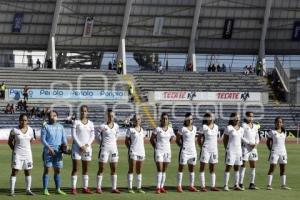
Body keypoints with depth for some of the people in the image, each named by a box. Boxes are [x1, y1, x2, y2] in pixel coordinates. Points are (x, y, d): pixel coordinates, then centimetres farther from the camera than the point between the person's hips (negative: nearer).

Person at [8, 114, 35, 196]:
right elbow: (10, 142, 2)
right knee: (14, 171, -6)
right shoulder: (14, 130, -6)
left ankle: (28, 190, 18)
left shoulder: (30, 130, 3)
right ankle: (12, 191, -4)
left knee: (28, 172, 8)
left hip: (28, 153, 4)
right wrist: (14, 149, -3)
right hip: (17, 154, -4)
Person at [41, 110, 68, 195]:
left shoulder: (60, 127, 15)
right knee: (47, 169, -5)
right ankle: (45, 189, -4)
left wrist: (64, 144, -5)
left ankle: (58, 189, 13)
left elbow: (64, 137, 16)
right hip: (48, 151, -4)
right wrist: (49, 148, -17)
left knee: (58, 170, 7)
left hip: (58, 151, 4)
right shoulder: (45, 126, 1)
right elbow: (43, 139, -5)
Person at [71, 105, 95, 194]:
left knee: (86, 169, 7)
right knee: (75, 168, -6)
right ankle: (73, 188, -6)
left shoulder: (90, 123, 10)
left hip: (87, 148, 4)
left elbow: (92, 136, 7)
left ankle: (85, 188, 11)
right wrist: (80, 145, -14)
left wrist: (87, 145, -8)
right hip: (77, 147, -4)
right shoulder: (76, 122, -1)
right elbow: (74, 135, -6)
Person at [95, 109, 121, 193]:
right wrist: (102, 143, 3)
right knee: (101, 168, -1)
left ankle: (114, 188, 9)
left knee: (114, 169, 5)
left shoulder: (116, 126, 7)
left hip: (113, 148, 5)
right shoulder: (103, 126, -8)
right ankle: (98, 187, 2)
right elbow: (97, 136, -1)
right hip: (104, 149, -5)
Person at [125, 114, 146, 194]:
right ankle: (130, 188, -3)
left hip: (141, 151, 5)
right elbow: (126, 141, -1)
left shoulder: (142, 130, 13)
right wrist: (129, 148, -10)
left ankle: (139, 188, 12)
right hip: (133, 151, -5)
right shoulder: (130, 130, -2)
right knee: (131, 170, -4)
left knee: (139, 171, 8)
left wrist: (142, 149, 9)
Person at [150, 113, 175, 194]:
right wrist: (156, 147, -1)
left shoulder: (170, 129, 4)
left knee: (164, 170, 8)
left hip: (167, 151, 4)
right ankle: (158, 188, -11)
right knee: (160, 170, -11)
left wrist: (167, 144, 11)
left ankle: (162, 187, 14)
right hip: (159, 151, -4)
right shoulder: (157, 129, -6)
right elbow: (151, 139, 1)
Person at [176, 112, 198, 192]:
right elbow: (177, 140, -2)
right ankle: (179, 186, 1)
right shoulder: (183, 129, -7)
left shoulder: (194, 128, 9)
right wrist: (182, 145, -2)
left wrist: (192, 146, 11)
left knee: (191, 168, 9)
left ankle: (191, 186, 14)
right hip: (184, 151, -6)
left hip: (193, 150, 6)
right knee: (181, 167, -1)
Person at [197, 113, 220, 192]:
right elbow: (199, 138, -3)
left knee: (213, 169, 9)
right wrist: (202, 147, -5)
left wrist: (215, 146, 10)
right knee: (202, 167, 0)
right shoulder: (204, 127, -7)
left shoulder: (216, 127, 8)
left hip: (214, 149, 6)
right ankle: (202, 186, 1)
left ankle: (213, 186, 14)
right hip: (206, 149, -6)